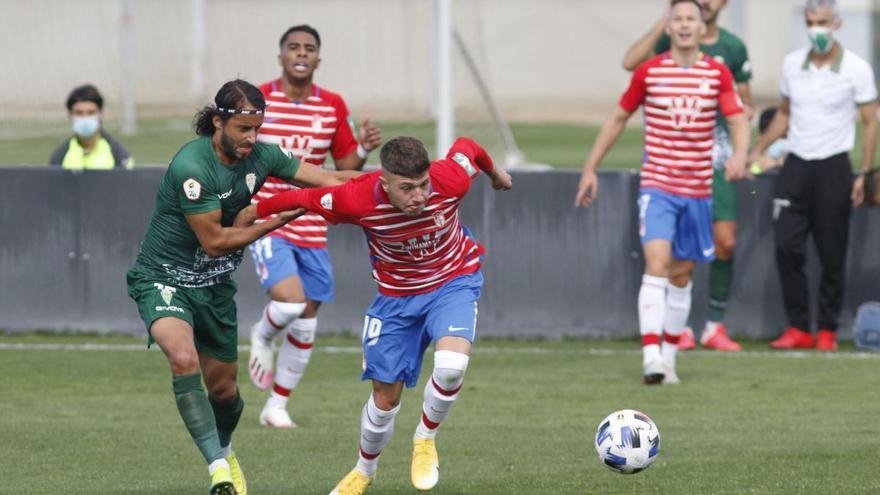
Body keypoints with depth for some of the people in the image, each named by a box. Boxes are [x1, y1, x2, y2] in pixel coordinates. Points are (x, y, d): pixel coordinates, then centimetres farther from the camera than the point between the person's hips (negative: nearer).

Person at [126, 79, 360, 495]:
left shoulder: (259, 156, -5)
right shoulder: (191, 166, -26)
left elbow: (326, 179, 1)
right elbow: (215, 240, -21)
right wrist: (275, 221, -15)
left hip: (214, 285, 7)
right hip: (164, 277, -6)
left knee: (223, 387, 13)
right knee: (184, 359, -33)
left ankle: (223, 450, 44)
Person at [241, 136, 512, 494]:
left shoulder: (449, 181, -30)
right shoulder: (358, 200, -31)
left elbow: (466, 148, -6)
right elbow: (301, 199, -13)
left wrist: (495, 174, 16)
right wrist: (255, 212, 2)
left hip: (453, 282, -1)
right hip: (397, 296, 1)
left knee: (451, 365, -30)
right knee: (385, 398, 6)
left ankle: (425, 440, 1)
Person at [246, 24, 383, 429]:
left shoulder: (332, 107, 4)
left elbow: (345, 168, 10)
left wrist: (363, 149, -9)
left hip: (312, 228, 4)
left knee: (306, 321, 5)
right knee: (291, 301, -26)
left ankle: (277, 406, 20)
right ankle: (263, 336, 10)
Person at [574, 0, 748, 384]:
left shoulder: (718, 75, 2)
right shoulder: (649, 72, 0)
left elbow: (738, 121, -6)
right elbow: (619, 118, 11)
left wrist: (739, 155, -28)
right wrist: (590, 168, 10)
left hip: (698, 190, 2)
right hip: (656, 186, -2)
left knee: (681, 274, 10)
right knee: (656, 262, -19)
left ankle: (668, 357, 23)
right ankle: (651, 357, -27)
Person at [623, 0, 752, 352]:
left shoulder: (732, 47, 8)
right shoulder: (670, 39, -1)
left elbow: (744, 104, 16)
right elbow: (630, 63, -20)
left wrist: (743, 112, -8)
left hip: (715, 155, 2)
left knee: (726, 243, -4)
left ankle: (714, 326, 7)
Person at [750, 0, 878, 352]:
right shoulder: (792, 64, 8)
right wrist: (758, 151, 15)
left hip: (833, 168, -4)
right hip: (795, 165, 4)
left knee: (832, 255, 0)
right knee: (786, 247, -5)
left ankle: (828, 330, 9)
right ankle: (798, 328, 3)